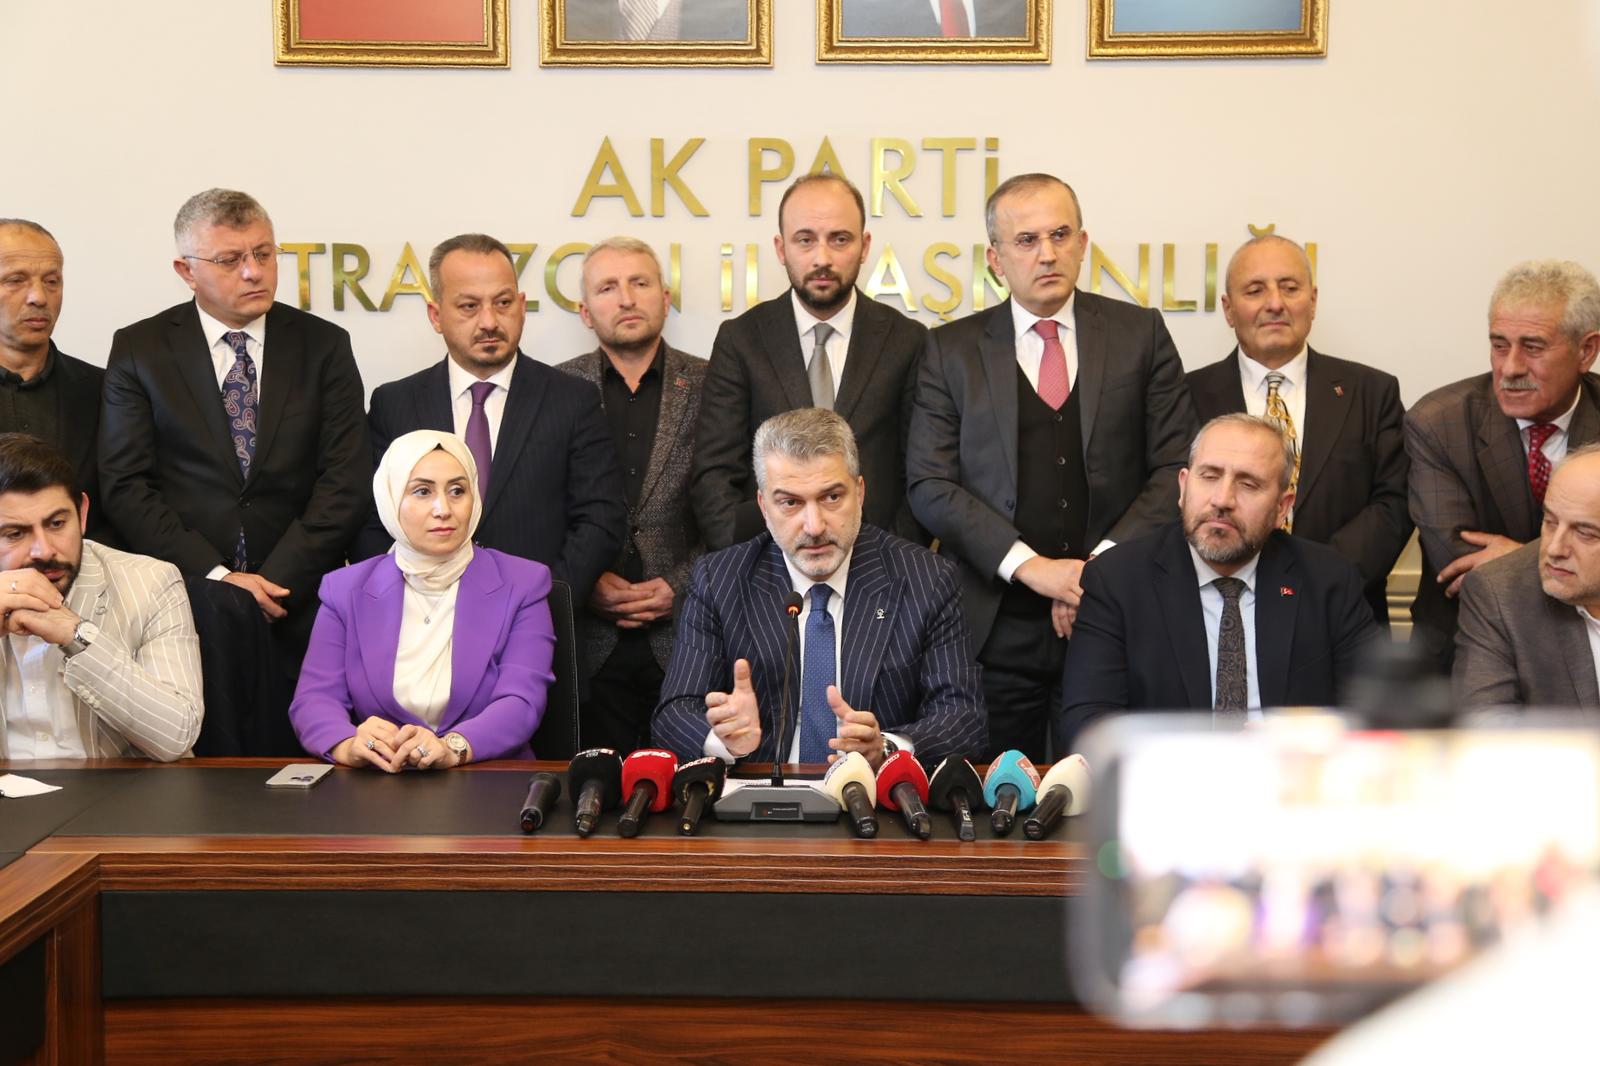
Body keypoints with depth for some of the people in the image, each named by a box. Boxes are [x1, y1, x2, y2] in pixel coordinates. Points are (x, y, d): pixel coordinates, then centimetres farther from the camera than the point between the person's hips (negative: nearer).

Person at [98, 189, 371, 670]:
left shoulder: (325, 345, 5)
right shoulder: (138, 349, 3)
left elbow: (346, 482, -2)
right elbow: (125, 486, -3)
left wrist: (277, 583, -11)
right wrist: (216, 577, -12)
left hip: (301, 610, 1)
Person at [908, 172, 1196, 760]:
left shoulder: (1140, 334, 7)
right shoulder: (951, 351, 5)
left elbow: (1178, 467, 3)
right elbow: (930, 486, -1)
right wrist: (1030, 567, -12)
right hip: (996, 631, 0)